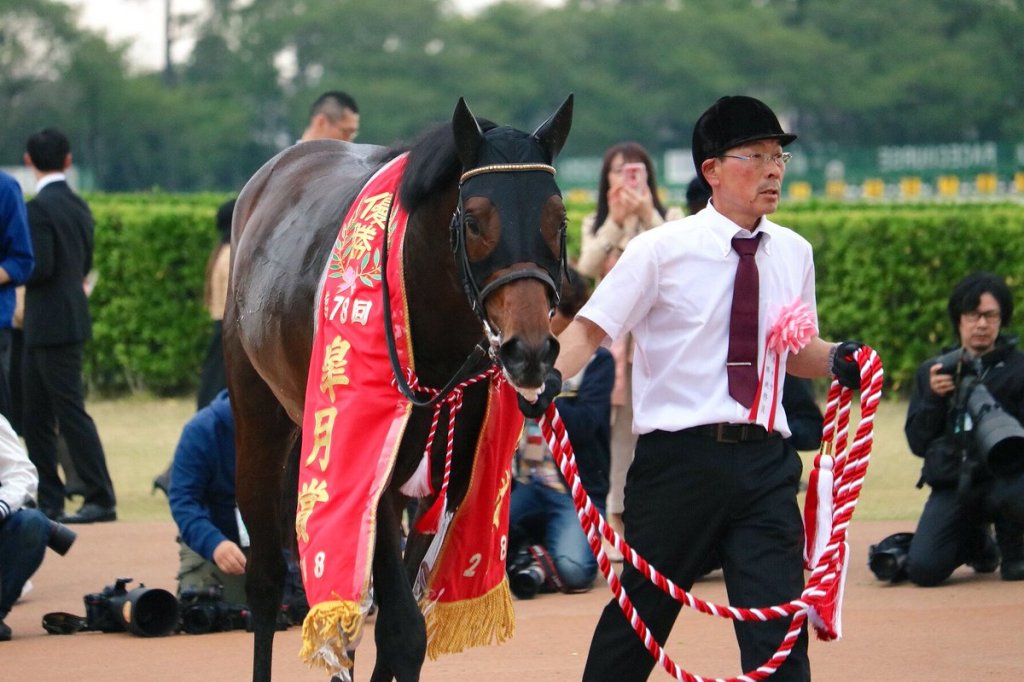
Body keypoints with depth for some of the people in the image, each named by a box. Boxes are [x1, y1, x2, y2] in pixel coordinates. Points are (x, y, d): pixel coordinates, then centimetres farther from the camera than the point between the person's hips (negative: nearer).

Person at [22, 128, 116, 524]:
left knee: (71, 413, -7)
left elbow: (40, 266, -20)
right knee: (36, 419, 13)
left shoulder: (40, 208, -15)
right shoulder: (78, 206, 11)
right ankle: (48, 502, 15)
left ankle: (101, 499, -7)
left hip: (53, 325, -9)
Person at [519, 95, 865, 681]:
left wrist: (835, 360, 1)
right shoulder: (663, 250, -3)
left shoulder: (794, 254, 11)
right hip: (681, 454, -3)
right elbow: (593, 326, -7)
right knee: (643, 611, 9)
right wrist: (551, 375, -26)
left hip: (766, 460, 3)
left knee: (779, 628, -5)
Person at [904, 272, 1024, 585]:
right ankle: (976, 543, 20)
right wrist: (934, 398, -6)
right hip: (951, 486, 3)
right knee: (923, 569, -18)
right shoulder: (932, 371, 13)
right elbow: (917, 442, 9)